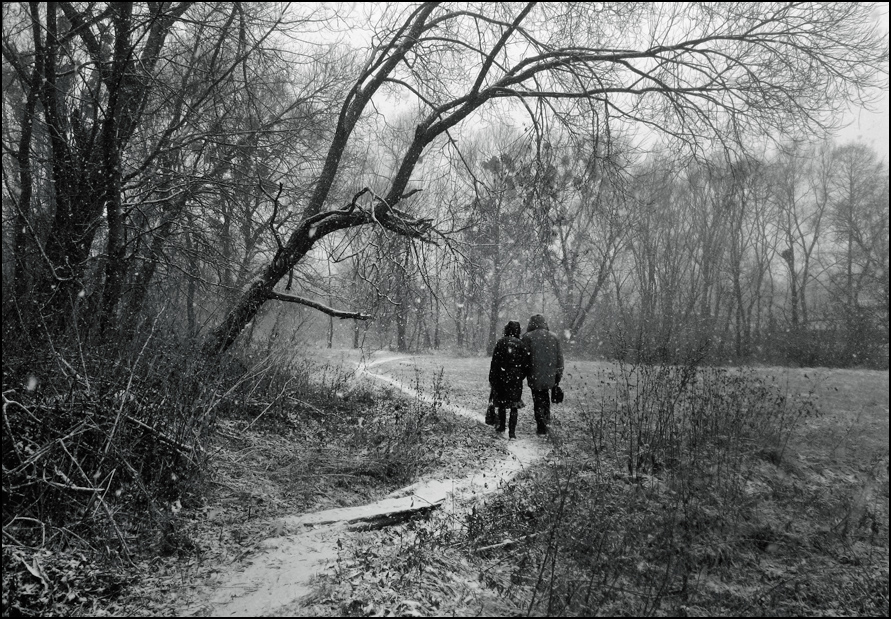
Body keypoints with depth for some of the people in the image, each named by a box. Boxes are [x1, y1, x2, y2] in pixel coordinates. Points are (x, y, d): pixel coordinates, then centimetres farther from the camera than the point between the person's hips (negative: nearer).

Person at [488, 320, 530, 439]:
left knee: (501, 402, 17)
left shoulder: (501, 342, -4)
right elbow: (526, 364, -2)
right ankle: (512, 431, -1)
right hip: (516, 379, 0)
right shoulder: (521, 344, -2)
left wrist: (492, 379, 1)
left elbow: (494, 362, -4)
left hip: (501, 377, 0)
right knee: (514, 405, 3)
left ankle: (501, 425, 28)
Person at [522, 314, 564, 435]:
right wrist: (559, 375, 13)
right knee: (545, 395, 24)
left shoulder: (527, 337, -7)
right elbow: (560, 358, 8)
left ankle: (542, 427, 7)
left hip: (535, 376, -3)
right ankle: (547, 417, 16)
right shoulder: (554, 337, 6)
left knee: (538, 400, 5)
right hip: (550, 375, 4)